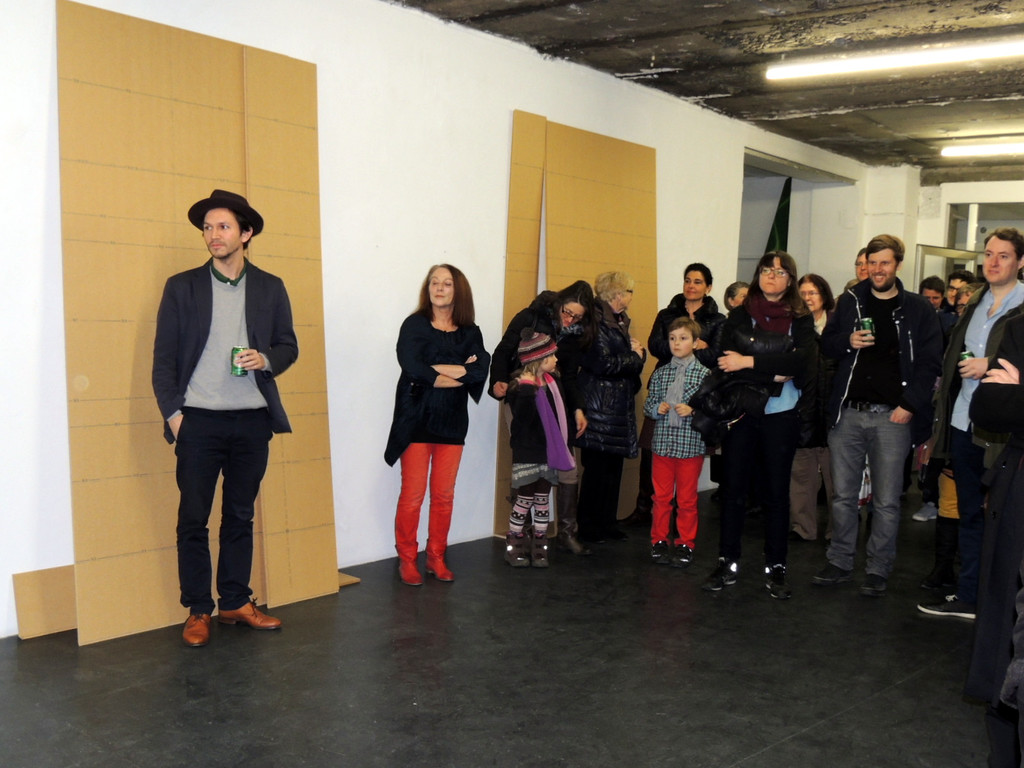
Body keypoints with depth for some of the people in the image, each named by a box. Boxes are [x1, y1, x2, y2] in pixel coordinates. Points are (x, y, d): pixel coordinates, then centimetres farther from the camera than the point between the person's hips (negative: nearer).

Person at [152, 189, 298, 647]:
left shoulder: (270, 288, 8)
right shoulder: (182, 287, 3)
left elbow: (288, 347, 13)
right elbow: (164, 357, 2)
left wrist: (266, 359, -9)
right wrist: (173, 414, -6)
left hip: (252, 420, 2)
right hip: (199, 420, -2)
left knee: (240, 517, 11)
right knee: (193, 519, 1)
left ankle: (235, 603, 21)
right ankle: (197, 611, 12)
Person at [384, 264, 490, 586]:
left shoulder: (470, 333, 7)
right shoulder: (414, 325, -1)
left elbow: (480, 370, -10)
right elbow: (412, 368, -17)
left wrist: (439, 370, -16)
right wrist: (460, 372, -11)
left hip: (452, 422, 3)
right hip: (417, 420, -3)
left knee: (444, 496, 7)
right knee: (412, 495, -2)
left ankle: (437, 557, 20)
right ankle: (407, 559, 11)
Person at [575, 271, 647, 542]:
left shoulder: (619, 321, 17)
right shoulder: (598, 321, -13)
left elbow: (628, 358, 17)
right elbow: (603, 363, -20)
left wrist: (638, 352, -6)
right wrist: (635, 357, -5)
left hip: (619, 405, 9)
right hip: (600, 405, -9)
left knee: (613, 466, 11)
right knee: (597, 466, -4)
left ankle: (607, 522, 19)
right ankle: (588, 526, 5)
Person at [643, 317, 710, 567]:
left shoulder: (703, 374, -2)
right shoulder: (660, 373, 7)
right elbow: (647, 406, 11)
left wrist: (692, 411, -19)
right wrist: (657, 408, -10)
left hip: (690, 444, -3)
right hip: (662, 442, 3)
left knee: (687, 499, 7)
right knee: (661, 496, 10)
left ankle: (685, 544, 19)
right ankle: (659, 542, 23)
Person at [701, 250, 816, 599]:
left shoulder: (801, 320, 4)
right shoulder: (739, 316, 7)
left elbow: (801, 361, -13)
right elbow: (725, 361, -7)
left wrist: (750, 363, -17)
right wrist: (773, 375, -14)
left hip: (780, 415, -1)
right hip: (740, 411, 1)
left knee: (776, 491, 4)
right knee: (733, 488, 3)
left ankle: (775, 568, 13)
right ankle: (727, 564, 12)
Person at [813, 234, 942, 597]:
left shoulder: (917, 310, 2)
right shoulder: (850, 301, 9)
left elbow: (930, 363, -1)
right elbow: (826, 343, 15)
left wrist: (909, 405, -10)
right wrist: (848, 341, -8)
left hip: (892, 416, -2)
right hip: (848, 413, 3)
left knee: (886, 501, 3)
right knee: (843, 495, 9)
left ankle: (878, 570, 14)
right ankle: (840, 563, 21)